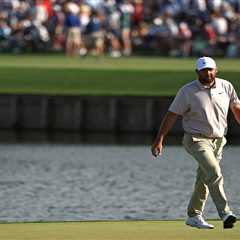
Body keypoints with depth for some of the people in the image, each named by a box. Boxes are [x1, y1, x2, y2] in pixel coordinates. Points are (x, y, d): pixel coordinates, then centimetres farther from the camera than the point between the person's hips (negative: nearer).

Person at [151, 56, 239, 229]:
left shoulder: (226, 87, 3)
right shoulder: (188, 91, -8)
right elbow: (172, 115, -8)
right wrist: (159, 140, -13)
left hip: (218, 141, 5)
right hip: (196, 139, -5)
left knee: (204, 180, 11)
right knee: (214, 173, -22)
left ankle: (194, 216, 24)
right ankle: (225, 214, -29)